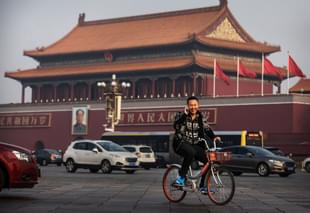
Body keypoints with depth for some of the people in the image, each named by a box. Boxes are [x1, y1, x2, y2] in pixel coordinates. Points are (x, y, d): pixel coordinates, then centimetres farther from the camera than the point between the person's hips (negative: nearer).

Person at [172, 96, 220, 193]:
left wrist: (214, 137, -16)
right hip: (181, 143, -5)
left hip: (195, 145, 5)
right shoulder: (183, 116, -5)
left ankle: (202, 186, 2)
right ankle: (181, 177, -26)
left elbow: (207, 129, 3)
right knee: (190, 152, -39)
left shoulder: (201, 117, 8)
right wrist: (185, 115, -29)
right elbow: (176, 126, -22)